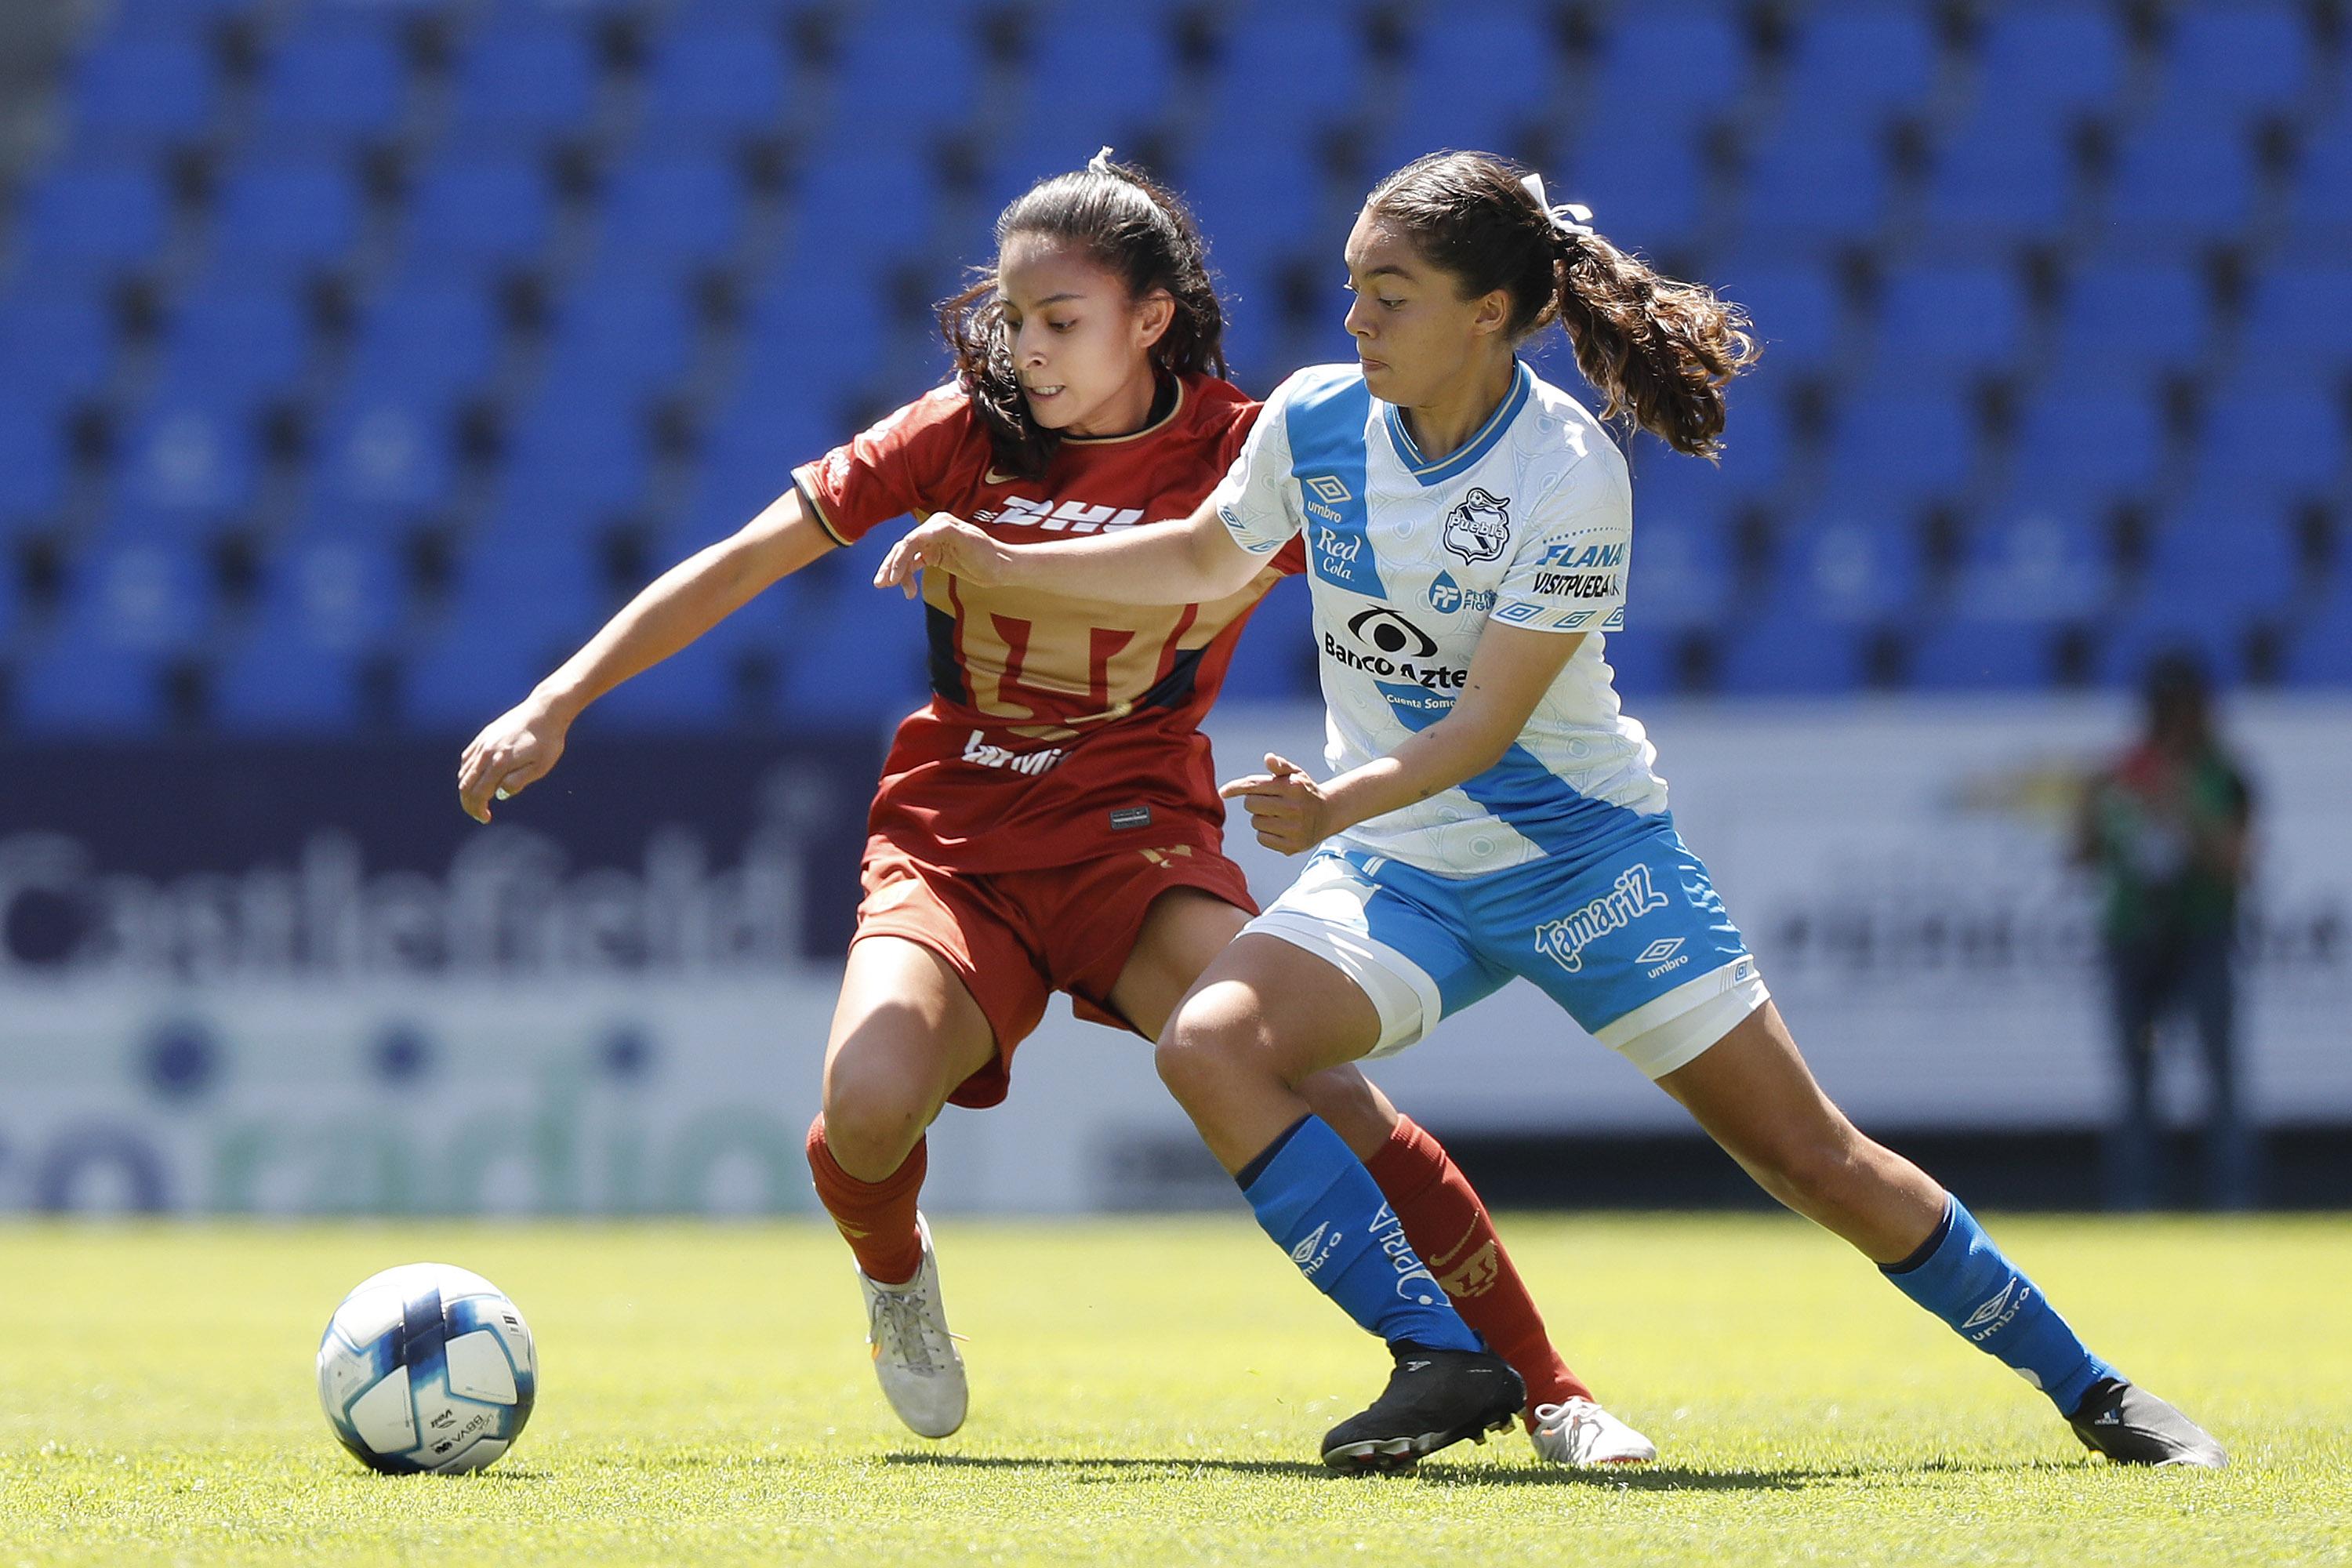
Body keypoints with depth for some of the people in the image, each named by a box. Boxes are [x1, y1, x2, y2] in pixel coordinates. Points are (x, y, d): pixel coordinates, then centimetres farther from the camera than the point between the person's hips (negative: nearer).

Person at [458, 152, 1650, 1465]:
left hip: (1134, 826, -1)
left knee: (1287, 1074, -28)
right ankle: (894, 1271, 13)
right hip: (951, 832, 1)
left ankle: (1545, 1392, -18)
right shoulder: (965, 434, -2)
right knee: (868, 1103, -27)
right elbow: (748, 561, -1)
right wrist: (556, 706, -4)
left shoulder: (1249, 455, -6)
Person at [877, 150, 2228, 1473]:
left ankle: (2085, 1386, 12)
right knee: (1211, 1045, -23)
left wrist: (1337, 804, -37)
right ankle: (1445, 1362, -20)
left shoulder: (1570, 472, -20)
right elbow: (1205, 559, 14)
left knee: (1809, 1156, -4)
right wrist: (1000, 563, 8)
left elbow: (1485, 719, -22)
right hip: (1394, 870, 4)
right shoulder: (1315, 422, -7)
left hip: (1584, 851, -4)